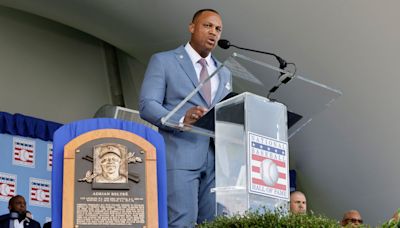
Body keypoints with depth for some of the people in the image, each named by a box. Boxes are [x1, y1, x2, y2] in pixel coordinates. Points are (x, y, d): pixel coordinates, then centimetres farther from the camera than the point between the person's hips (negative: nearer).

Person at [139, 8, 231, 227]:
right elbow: (147, 106, -5)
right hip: (180, 156, -5)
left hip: (216, 159, 6)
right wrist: (181, 119, -23)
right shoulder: (163, 61, 5)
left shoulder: (224, 73, 23)